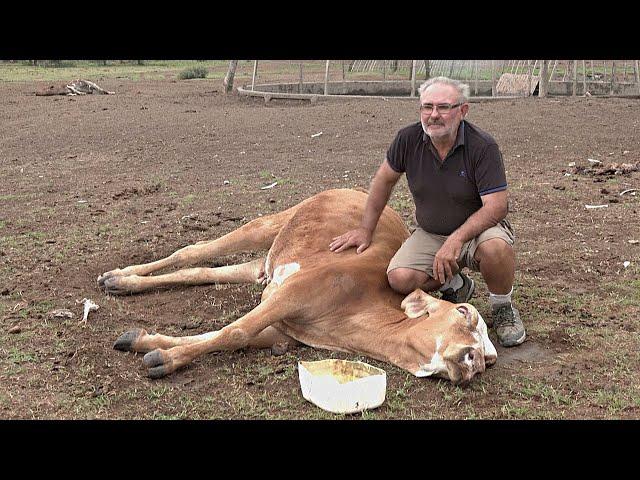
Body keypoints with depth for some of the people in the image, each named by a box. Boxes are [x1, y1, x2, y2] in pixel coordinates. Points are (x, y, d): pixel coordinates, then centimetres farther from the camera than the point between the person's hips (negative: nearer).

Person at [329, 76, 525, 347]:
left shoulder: (483, 146, -21)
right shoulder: (408, 139, -10)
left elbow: (497, 206, -24)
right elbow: (384, 180, 6)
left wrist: (456, 239, -36)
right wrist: (366, 229, 6)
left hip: (476, 230, -3)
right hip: (430, 234, 3)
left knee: (495, 246, -38)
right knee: (400, 278, -23)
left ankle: (502, 308, -3)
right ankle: (455, 285, 13)